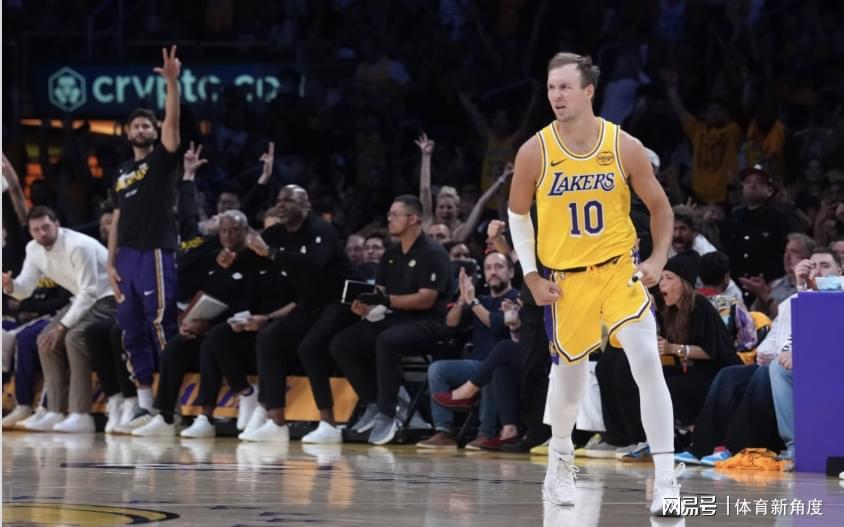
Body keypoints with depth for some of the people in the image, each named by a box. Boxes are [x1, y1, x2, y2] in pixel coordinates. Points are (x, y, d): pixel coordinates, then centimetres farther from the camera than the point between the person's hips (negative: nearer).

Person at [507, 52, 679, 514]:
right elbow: (518, 213, 7)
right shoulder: (535, 152, -9)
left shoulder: (625, 147, -10)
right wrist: (531, 275, 1)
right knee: (568, 373, 11)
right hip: (565, 277, 1)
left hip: (619, 269, -1)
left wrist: (659, 258, -9)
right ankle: (560, 460, 40)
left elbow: (659, 207, 4)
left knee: (647, 361, -17)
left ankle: (666, 478, -17)